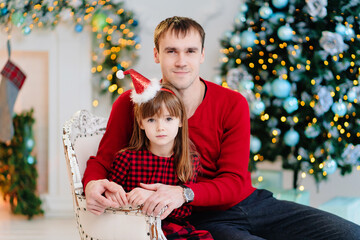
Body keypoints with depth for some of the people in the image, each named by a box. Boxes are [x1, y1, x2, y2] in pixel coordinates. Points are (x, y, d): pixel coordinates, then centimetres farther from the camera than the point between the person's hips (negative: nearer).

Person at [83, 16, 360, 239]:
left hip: (250, 202, 4)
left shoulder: (233, 104, -2)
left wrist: (185, 193, -29)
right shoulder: (132, 103, -4)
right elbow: (103, 160, 1)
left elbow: (234, 183, -8)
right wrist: (93, 184, -25)